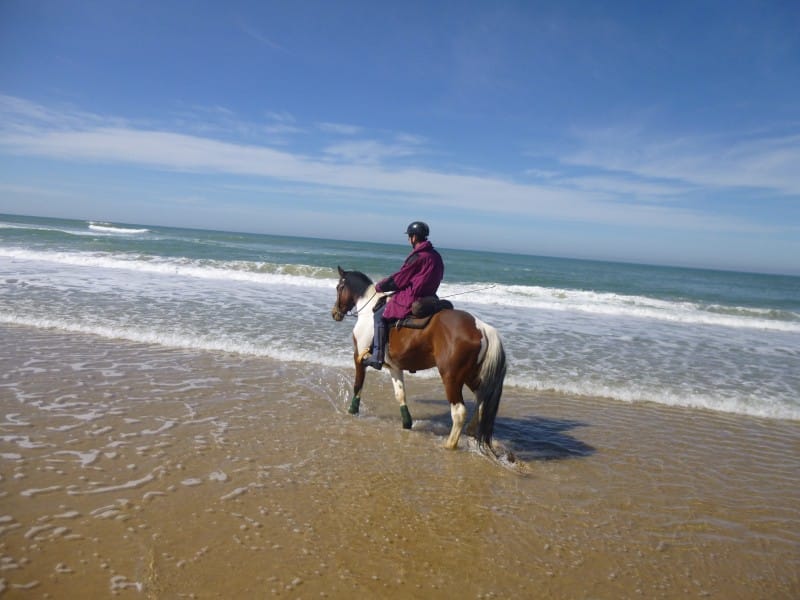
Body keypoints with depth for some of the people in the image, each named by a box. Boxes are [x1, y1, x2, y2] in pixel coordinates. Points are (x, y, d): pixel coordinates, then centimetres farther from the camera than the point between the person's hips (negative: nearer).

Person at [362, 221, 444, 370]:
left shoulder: (418, 257, -17)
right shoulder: (436, 256, 10)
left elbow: (398, 280, -12)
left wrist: (379, 286, 4)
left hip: (411, 300, -9)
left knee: (380, 316, -1)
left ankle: (377, 356, -9)